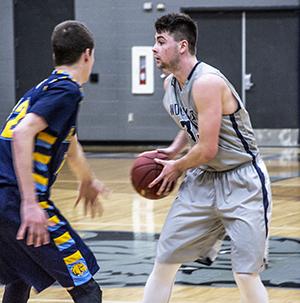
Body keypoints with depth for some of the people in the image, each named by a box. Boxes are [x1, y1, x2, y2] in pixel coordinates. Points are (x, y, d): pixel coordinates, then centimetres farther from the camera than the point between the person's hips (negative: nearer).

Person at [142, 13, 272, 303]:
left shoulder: (207, 82, -24)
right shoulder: (170, 84, 4)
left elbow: (207, 149, -22)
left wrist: (176, 167, -5)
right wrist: (173, 150, 9)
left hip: (242, 182, -8)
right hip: (202, 179, 8)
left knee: (245, 275, -12)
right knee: (164, 261, 6)